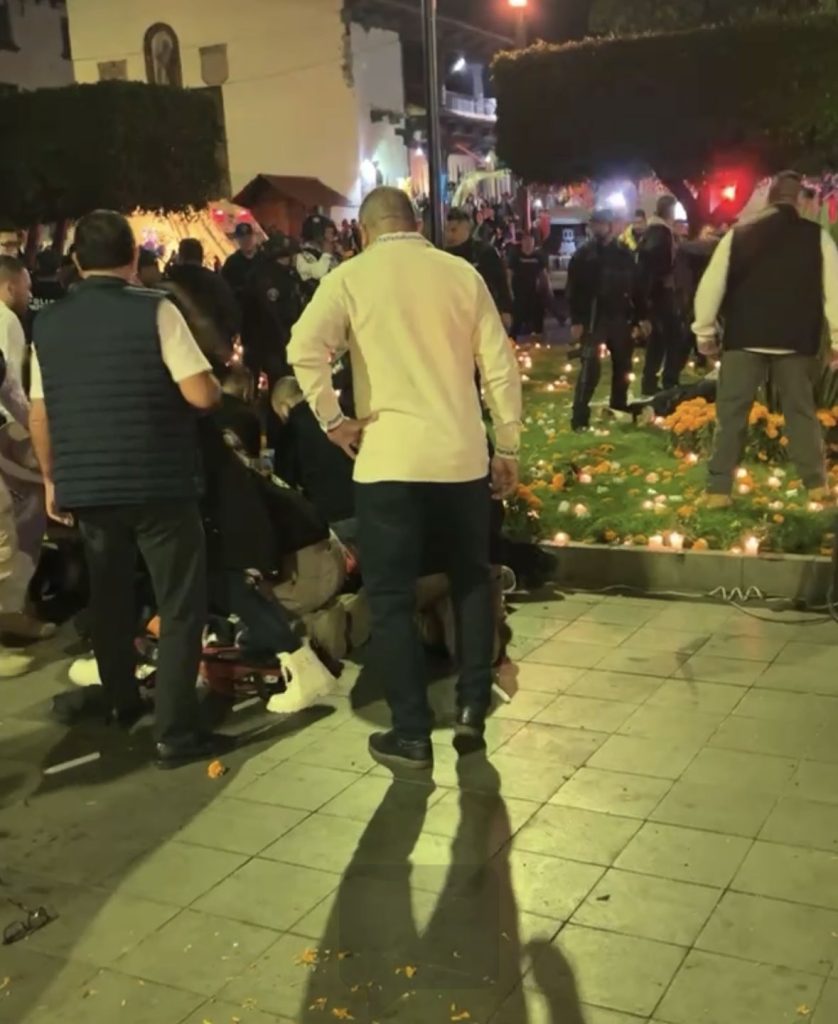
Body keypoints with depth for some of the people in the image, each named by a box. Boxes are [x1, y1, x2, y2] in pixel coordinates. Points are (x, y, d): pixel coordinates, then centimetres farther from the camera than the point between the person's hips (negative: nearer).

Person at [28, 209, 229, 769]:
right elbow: (202, 395, -16)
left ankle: (122, 704, 37)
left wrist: (53, 478, 21)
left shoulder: (49, 323, 5)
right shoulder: (155, 309, -10)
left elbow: (40, 417, 9)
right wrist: (218, 383, 6)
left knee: (110, 599, 21)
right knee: (181, 605, 2)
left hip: (87, 486, 5)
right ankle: (177, 731, -1)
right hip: (158, 483, -5)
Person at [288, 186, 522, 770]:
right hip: (462, 454, 3)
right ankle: (473, 709, 23)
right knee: (472, 578, 21)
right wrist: (508, 447, 10)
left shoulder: (351, 277, -1)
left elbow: (305, 350, -16)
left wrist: (331, 419, -4)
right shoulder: (463, 274, 5)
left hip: (388, 457, -3)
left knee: (393, 596, 8)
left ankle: (412, 734, 12)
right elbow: (500, 367, 3)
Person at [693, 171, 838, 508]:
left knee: (731, 412, 4)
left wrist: (704, 330, 10)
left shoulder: (738, 235, 2)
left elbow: (711, 284, 1)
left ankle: (718, 490, 1)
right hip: (796, 340, 1)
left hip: (745, 337, 0)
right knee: (801, 410, 13)